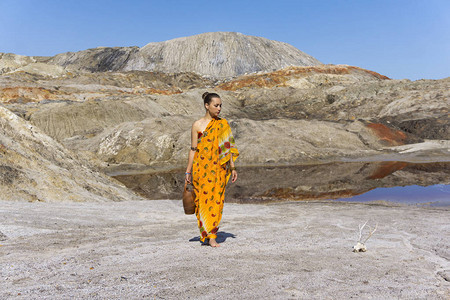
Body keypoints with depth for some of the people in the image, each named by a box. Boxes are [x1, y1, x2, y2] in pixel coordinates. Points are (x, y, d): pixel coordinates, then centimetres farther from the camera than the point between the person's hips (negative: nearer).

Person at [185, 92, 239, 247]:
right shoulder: (197, 125, 1)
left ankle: (211, 236, 5)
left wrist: (232, 167, 7)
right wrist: (188, 171, 1)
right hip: (201, 168, -2)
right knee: (203, 199, 0)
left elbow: (228, 147, 10)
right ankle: (206, 233, 12)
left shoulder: (223, 124, 7)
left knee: (216, 200, -2)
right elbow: (193, 149, 2)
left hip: (218, 168, 2)